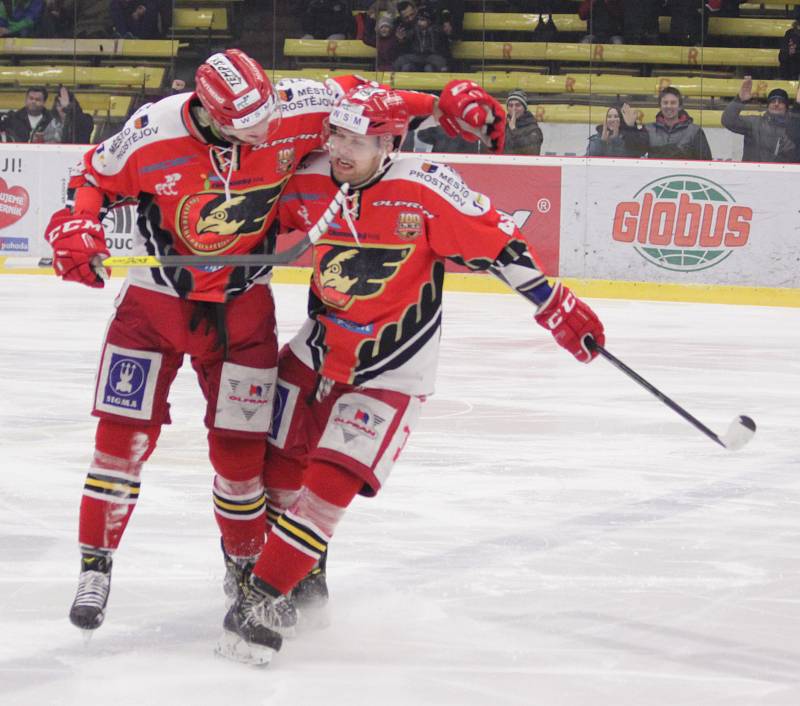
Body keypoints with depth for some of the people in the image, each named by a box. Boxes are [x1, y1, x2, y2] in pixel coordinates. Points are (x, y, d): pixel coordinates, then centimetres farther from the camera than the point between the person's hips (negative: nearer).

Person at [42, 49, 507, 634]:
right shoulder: (153, 132, -21)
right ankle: (96, 567, 9)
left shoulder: (292, 110, -18)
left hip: (242, 305, 1)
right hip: (157, 295, -1)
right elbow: (96, 179, -4)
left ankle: (247, 565, 23)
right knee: (125, 432, -5)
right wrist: (74, 229, -22)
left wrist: (448, 104, -8)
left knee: (240, 445, 1)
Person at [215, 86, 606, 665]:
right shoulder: (308, 184, -9)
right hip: (318, 350, 5)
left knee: (331, 482, -15)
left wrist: (557, 307, -13)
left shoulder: (426, 191, -22)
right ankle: (304, 574, 34)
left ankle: (266, 598, -9)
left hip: (390, 372, -5)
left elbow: (495, 242, -14)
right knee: (279, 470, 10)